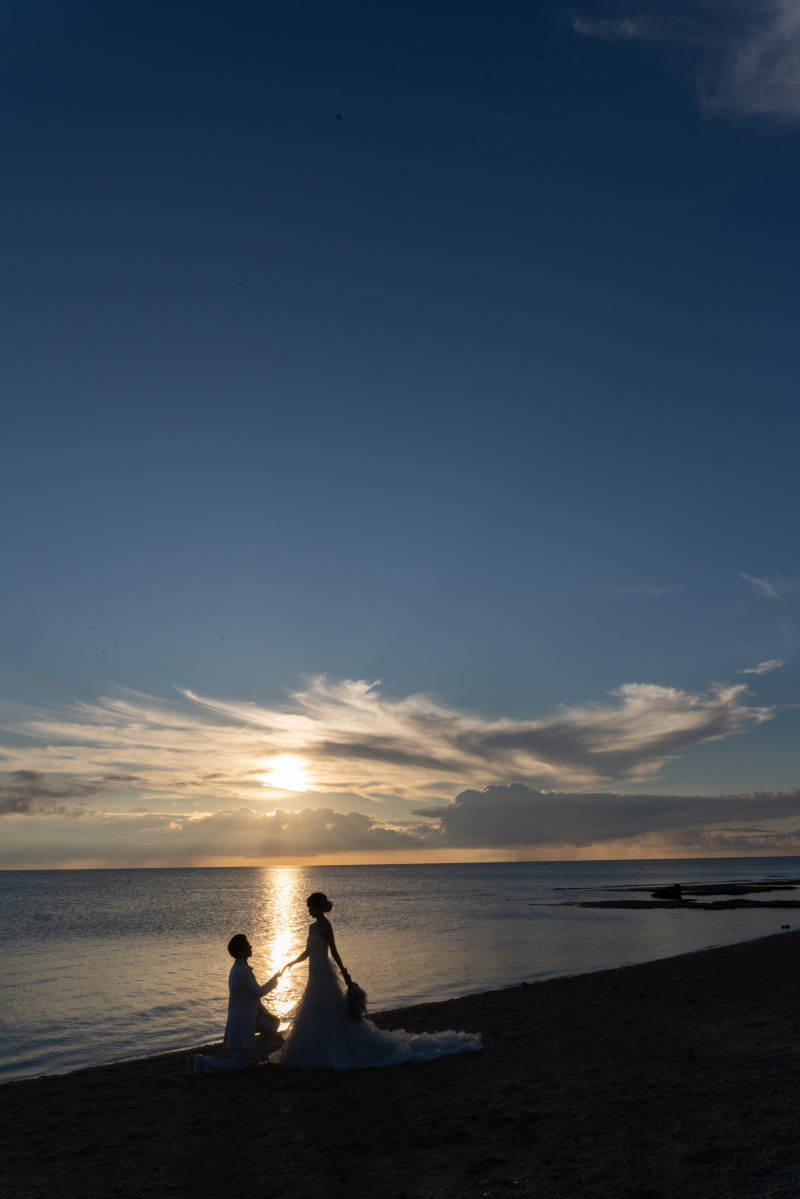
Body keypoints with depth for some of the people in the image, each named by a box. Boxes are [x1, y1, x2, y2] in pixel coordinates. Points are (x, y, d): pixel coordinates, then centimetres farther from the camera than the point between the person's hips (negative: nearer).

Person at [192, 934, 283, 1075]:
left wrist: (266, 1014, 13)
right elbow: (258, 993, -16)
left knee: (272, 1024, 24)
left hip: (249, 1016, 10)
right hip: (241, 1021, -10)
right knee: (241, 1066, -2)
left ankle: (255, 1057, 30)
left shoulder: (240, 968, 9)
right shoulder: (243, 971, -24)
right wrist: (275, 978, -2)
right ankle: (202, 1062, -1)